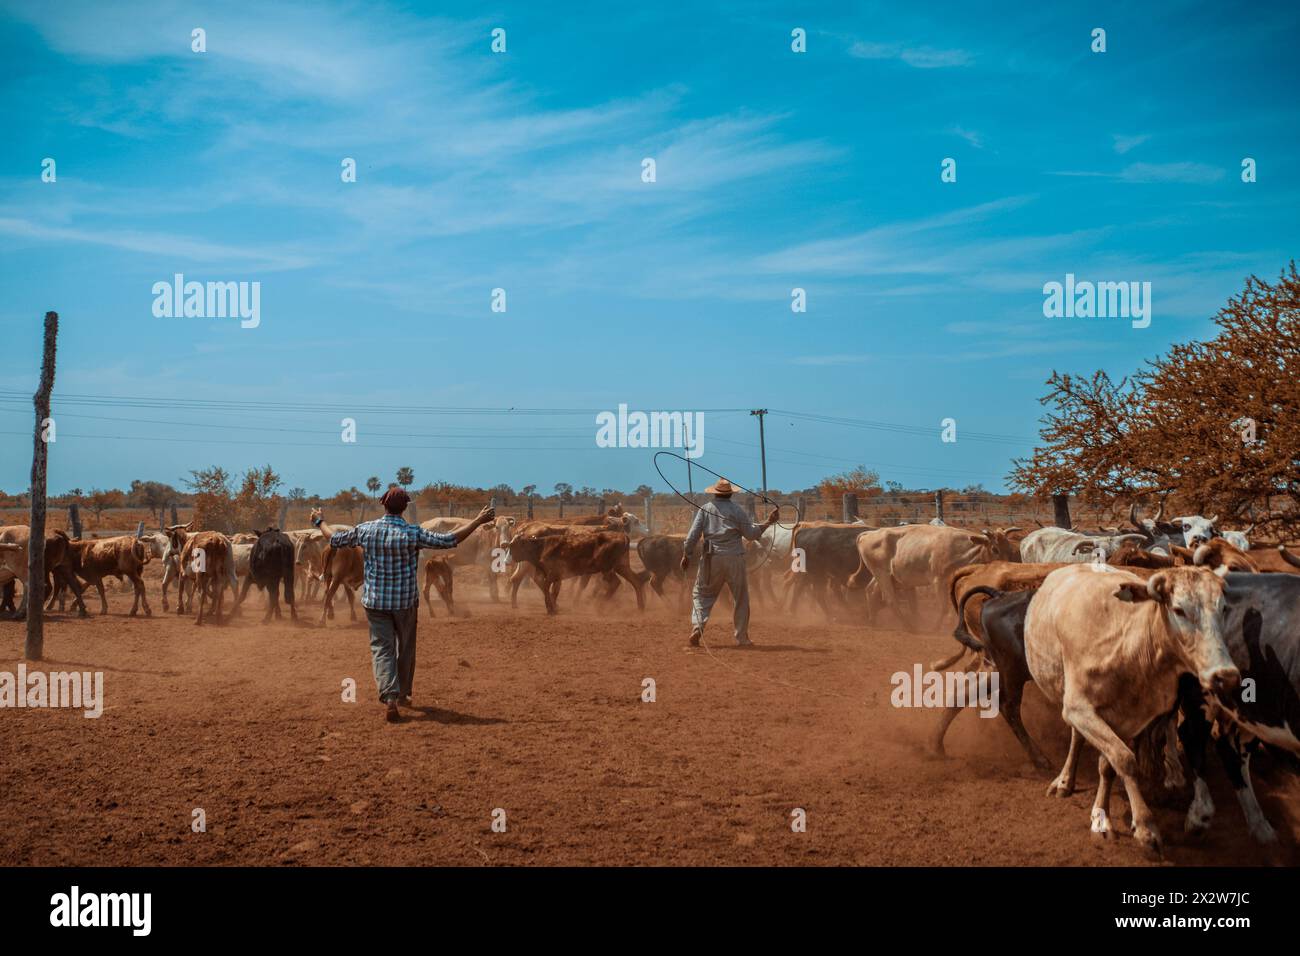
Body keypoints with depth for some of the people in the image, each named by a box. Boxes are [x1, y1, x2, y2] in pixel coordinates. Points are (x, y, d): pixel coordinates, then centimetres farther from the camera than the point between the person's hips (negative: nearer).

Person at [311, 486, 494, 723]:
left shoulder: (365, 530, -6)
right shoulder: (413, 533, -14)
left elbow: (335, 539, 9)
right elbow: (449, 540, -16)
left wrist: (320, 521, 28)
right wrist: (479, 520, -11)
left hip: (374, 601, 1)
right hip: (405, 601, -1)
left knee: (382, 648, 3)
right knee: (405, 648, 17)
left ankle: (389, 698, -14)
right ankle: (403, 694, 31)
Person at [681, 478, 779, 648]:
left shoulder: (705, 509, 4)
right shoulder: (737, 510, 0)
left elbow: (693, 535, 0)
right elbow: (751, 534, 0)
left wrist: (686, 555, 9)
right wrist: (768, 522, 8)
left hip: (711, 559, 1)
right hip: (734, 558, -1)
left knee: (702, 594, 13)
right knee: (741, 598, 9)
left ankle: (697, 626, -7)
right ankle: (742, 638, 11)